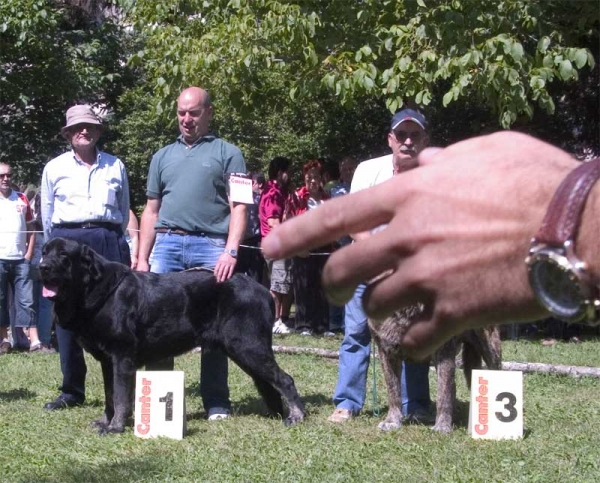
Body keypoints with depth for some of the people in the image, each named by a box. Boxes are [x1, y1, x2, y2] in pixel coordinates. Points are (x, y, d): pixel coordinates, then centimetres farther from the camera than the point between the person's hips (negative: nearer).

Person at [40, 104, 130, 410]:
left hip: (108, 241, 0)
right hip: (66, 240, 0)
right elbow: (47, 213, 16)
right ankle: (72, 391, 6)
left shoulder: (115, 166, 12)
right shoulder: (54, 167, 10)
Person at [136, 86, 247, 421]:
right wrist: (142, 259, 11)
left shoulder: (227, 153, 8)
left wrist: (231, 251, -13)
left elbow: (239, 207, 0)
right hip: (166, 244, 4)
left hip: (211, 246, -4)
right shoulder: (163, 156, 20)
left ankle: (216, 402, 5)